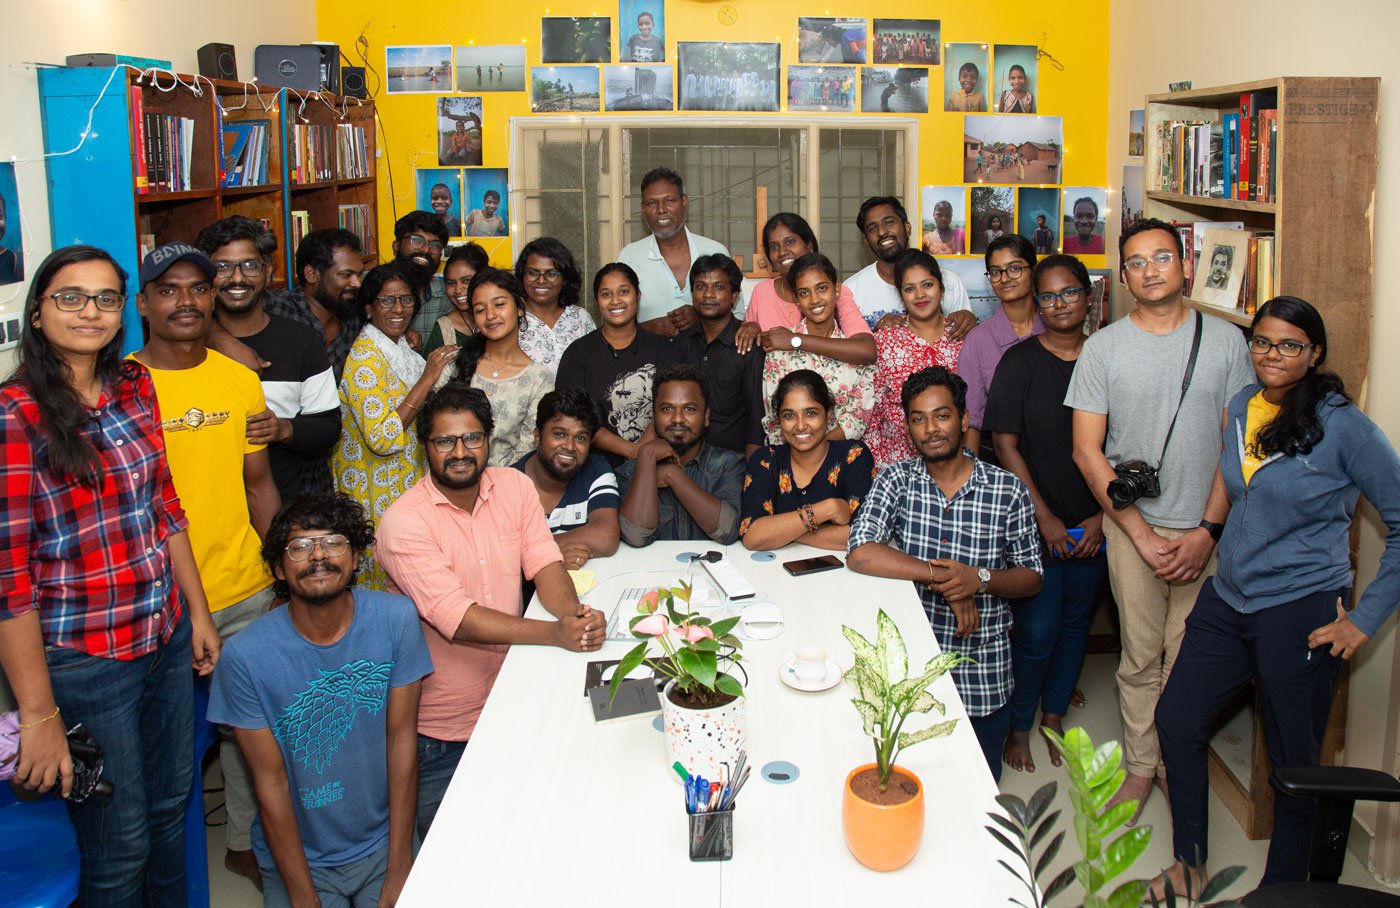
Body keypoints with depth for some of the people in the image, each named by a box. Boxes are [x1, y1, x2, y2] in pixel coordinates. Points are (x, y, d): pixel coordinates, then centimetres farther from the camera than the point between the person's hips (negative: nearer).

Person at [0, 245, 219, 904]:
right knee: (120, 849, 9)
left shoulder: (135, 386, 2)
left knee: (172, 808, 21)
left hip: (168, 635, 6)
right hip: (84, 661, -6)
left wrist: (197, 611, 13)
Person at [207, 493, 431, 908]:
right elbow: (271, 784, -10)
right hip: (298, 856, -1)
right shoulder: (245, 656, -16)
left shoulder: (396, 620, -11)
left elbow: (403, 741, -8)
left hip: (383, 842, 1)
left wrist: (398, 873, -8)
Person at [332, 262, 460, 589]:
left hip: (406, 482, 8)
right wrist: (427, 379, -26)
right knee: (382, 578, -1)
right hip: (377, 493, -8)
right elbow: (381, 439, -29)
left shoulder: (400, 348, 9)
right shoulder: (364, 356, -18)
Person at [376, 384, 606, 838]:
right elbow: (456, 619, -26)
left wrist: (573, 614, -28)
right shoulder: (403, 522, -19)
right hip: (439, 728, -4)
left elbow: (544, 564, -4)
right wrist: (555, 633, -34)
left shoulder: (514, 486, 0)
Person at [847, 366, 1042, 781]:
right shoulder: (896, 479, -5)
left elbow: (1031, 578, 1)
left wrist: (980, 579, -20)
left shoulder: (1007, 490, -5)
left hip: (982, 672, 1)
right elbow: (860, 555, -18)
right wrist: (943, 577, -21)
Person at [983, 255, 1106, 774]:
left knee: (1076, 623, 13)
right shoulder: (1021, 361, -5)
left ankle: (1054, 716, 31)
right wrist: (1044, 517, -10)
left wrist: (1105, 516, -2)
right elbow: (1005, 444, -7)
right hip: (1034, 521, -3)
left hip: (1094, 525, 3)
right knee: (1037, 630, -2)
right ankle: (1018, 726, 19)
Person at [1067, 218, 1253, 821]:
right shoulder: (1103, 347, -1)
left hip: (1206, 529, 0)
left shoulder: (1226, 341, 1)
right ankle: (1140, 764, 23)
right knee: (1140, 656, 7)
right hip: (1132, 525, 0)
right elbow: (1087, 450, -2)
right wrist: (1141, 533, -7)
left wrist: (1208, 530, -7)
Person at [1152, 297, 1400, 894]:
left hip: (1300, 614, -6)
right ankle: (1189, 863, 30)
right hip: (1227, 599, 6)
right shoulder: (1241, 405, 5)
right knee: (1176, 721, 10)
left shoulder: (1344, 427, -13)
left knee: (1294, 760, 8)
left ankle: (1282, 885, 29)